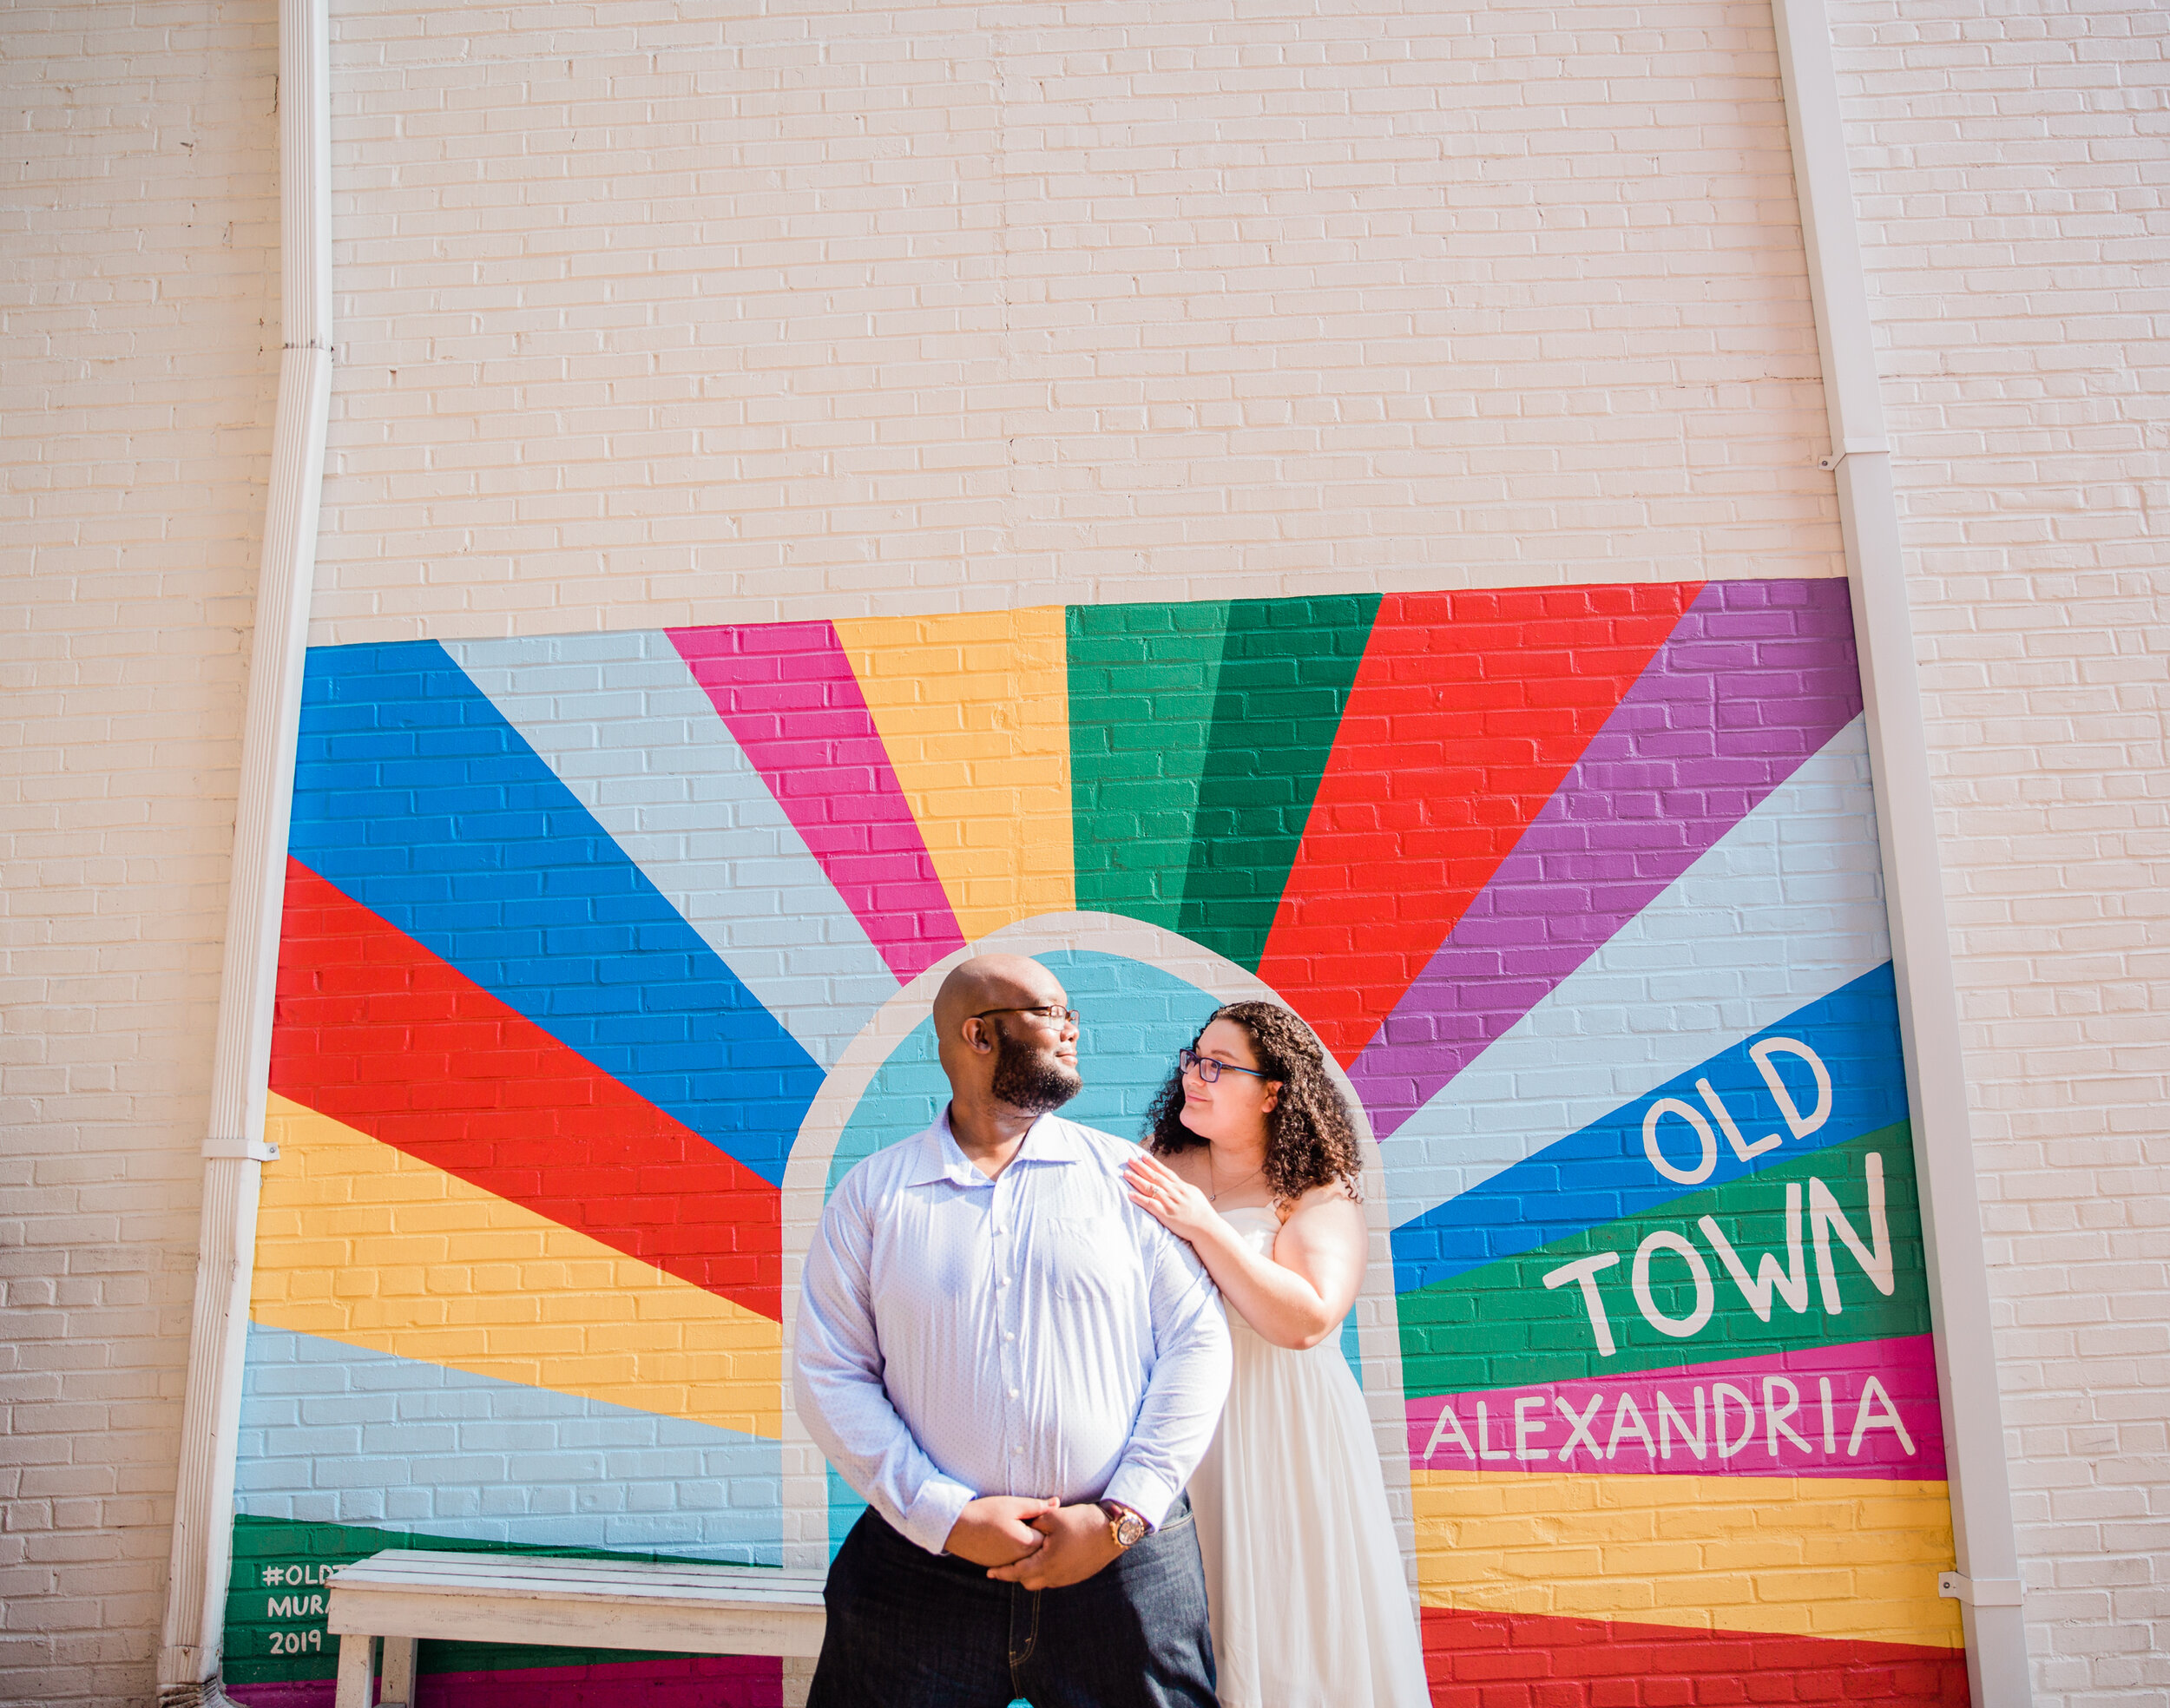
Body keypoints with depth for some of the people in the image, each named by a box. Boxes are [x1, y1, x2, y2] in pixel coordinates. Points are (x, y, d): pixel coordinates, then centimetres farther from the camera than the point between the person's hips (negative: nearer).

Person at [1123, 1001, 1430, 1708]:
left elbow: (1306, 1320, -20)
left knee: (1284, 1634, 7)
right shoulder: (1154, 1167, 5)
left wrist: (1205, 1227, -20)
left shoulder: (1318, 1195, -5)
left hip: (1280, 1434, -2)